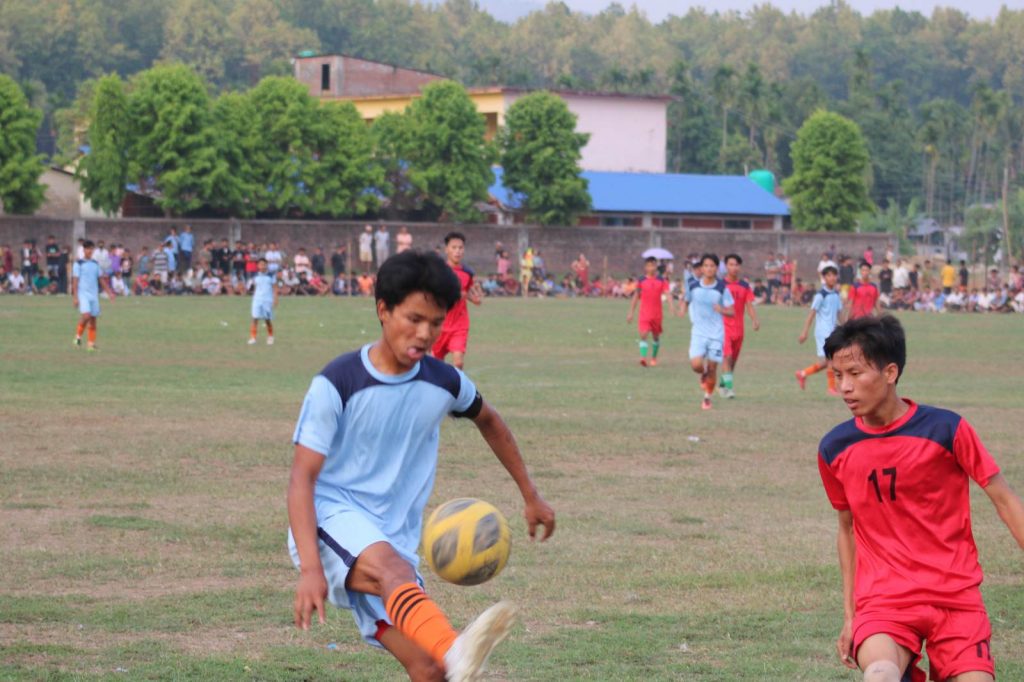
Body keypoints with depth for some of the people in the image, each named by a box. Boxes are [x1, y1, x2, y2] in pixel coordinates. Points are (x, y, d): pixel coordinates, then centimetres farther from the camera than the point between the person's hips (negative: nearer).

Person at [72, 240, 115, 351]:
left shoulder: (95, 264, 13)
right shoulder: (79, 264, -2)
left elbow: (101, 279, 18)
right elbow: (75, 281, -5)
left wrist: (109, 292, 12)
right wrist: (75, 297, -12)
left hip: (94, 295, 5)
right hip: (83, 295, -5)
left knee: (93, 319, 3)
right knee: (86, 315, -22)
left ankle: (91, 343, 7)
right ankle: (78, 336, -3)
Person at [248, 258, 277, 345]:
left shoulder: (271, 276, 0)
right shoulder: (256, 276, 7)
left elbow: (274, 288, 1)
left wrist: (275, 299, -6)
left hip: (268, 300, -1)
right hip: (257, 299, 1)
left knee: (268, 320, 5)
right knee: (255, 319, -10)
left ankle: (270, 337, 24)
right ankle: (252, 338, -11)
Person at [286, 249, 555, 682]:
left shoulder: (444, 383, 4)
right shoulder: (337, 384, -11)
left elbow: (488, 422, 27)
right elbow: (302, 478, -14)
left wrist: (531, 497, 31)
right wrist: (310, 567, -26)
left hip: (395, 541, 6)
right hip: (333, 517, -6)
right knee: (394, 569, -40)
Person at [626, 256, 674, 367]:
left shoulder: (662, 280, 2)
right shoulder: (641, 281, 3)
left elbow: (667, 293, -9)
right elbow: (636, 297, 11)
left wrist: (670, 306, -28)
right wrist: (631, 313, 11)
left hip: (657, 314, 1)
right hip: (644, 314, -1)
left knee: (656, 336, 13)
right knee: (643, 335, -16)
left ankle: (654, 358, 30)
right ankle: (643, 357, -25)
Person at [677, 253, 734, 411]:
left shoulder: (722, 288, -6)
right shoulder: (693, 286, -2)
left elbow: (731, 311, -3)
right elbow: (686, 300, 16)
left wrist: (722, 310, -25)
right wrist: (682, 309, -7)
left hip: (716, 334, 0)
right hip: (699, 332, 0)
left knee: (712, 368, 2)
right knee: (696, 365, -17)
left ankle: (707, 398, 23)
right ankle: (703, 375, 20)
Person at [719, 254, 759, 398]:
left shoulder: (744, 286, 6)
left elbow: (749, 305, 4)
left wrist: (755, 320, -13)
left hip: (738, 328, 4)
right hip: (723, 325, -4)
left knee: (733, 359, 12)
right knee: (727, 356, -17)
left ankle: (722, 384, 30)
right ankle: (728, 387, -18)